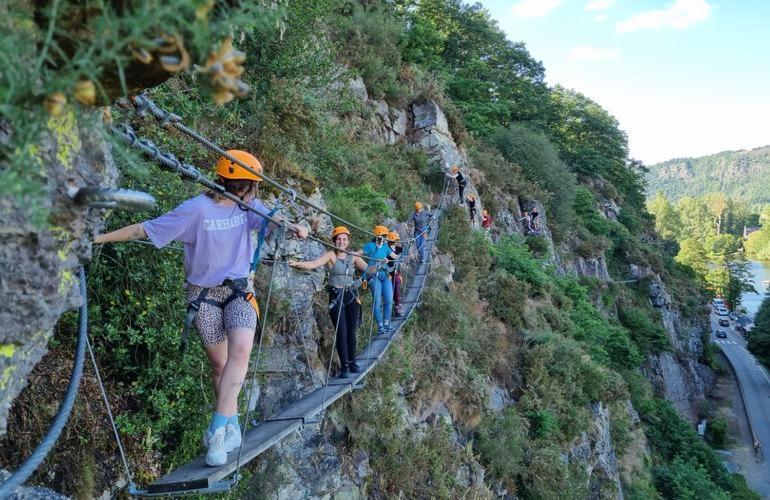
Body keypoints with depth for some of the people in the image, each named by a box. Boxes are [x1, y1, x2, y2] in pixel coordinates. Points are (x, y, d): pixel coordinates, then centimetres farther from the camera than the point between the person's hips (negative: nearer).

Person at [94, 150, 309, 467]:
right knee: (219, 363, 6)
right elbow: (145, 230, -14)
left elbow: (271, 221, -19)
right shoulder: (197, 209, -17)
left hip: (239, 290, 3)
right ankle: (232, 427, 25)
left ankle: (217, 431, -17)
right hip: (204, 295, -3)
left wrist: (294, 228, -41)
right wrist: (98, 238, -17)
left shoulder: (248, 206, -2)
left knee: (240, 350, -21)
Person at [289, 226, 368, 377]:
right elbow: (314, 264, -22)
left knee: (351, 332, 8)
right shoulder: (331, 255, -6)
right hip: (336, 297, -3)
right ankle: (344, 366, 6)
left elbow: (367, 268, -6)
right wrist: (298, 264, -38)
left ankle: (352, 362, 23)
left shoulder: (353, 257, 4)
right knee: (342, 332, -4)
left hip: (352, 296, 3)